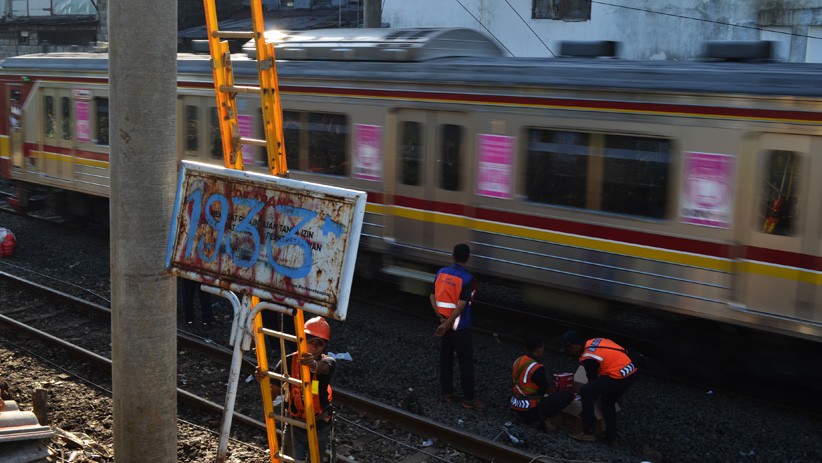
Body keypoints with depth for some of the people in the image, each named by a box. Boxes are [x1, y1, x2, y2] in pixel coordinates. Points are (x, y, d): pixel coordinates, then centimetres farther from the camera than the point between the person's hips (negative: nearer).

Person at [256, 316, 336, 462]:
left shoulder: (328, 363, -18)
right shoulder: (289, 362, -12)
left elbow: (322, 367, -44)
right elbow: (272, 394, -12)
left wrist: (313, 364, -68)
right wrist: (263, 380, -34)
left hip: (319, 427, 0)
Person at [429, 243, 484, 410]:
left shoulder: (441, 273, -1)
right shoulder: (467, 279, -18)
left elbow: (432, 297, 0)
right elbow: (460, 307, -22)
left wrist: (441, 318, -5)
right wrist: (446, 325, -18)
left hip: (444, 324, 6)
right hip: (460, 328, -6)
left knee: (445, 359, 16)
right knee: (466, 363, 3)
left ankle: (446, 393, 24)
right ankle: (469, 399, 10)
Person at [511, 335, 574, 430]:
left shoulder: (518, 361, 4)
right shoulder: (536, 368, -20)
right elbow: (548, 390, -8)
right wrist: (559, 392, 15)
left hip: (515, 408, 8)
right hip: (529, 411, -8)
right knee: (569, 394, -8)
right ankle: (540, 419, -8)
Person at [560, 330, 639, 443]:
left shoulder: (588, 358, -11)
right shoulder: (593, 342, 13)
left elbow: (593, 379, 0)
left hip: (619, 377, -9)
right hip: (633, 372, 9)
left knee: (585, 392, -3)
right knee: (608, 401, 26)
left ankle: (588, 433, -2)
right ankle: (611, 437, 29)